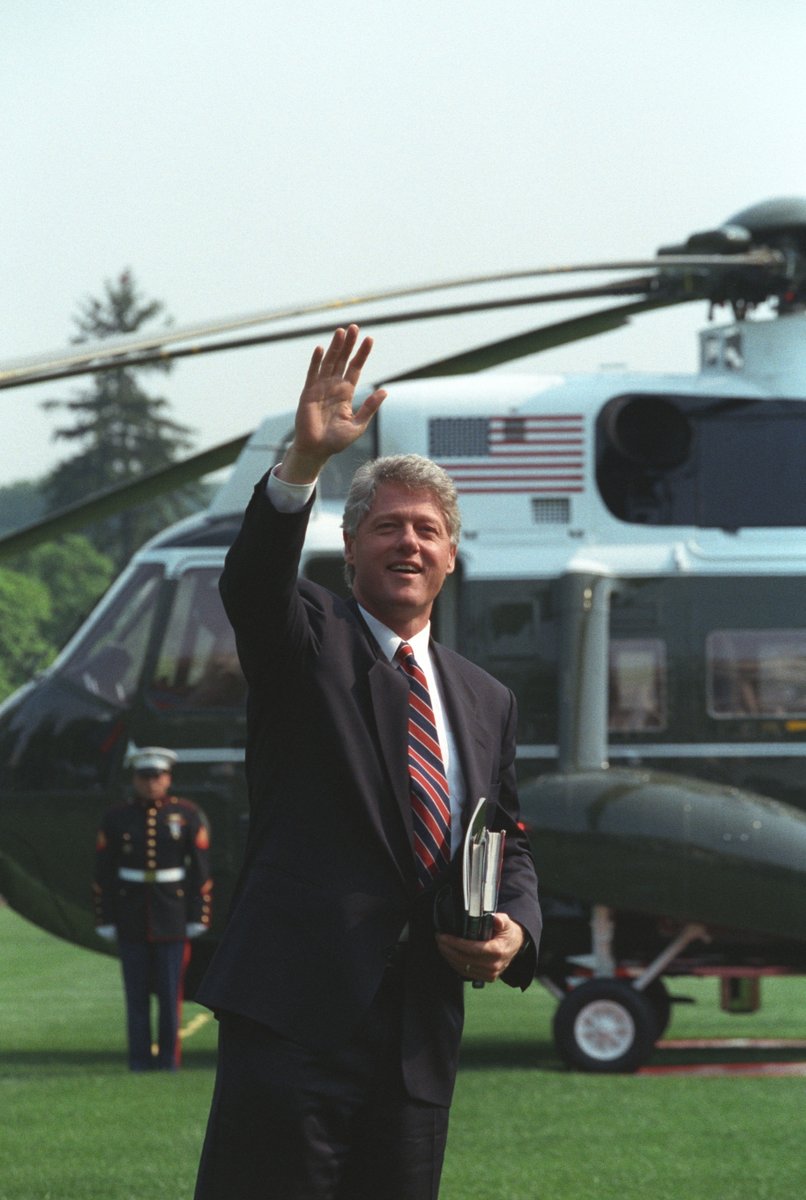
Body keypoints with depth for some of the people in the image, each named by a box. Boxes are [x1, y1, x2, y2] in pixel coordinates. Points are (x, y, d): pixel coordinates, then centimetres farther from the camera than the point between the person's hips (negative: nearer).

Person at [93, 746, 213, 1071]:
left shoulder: (188, 816, 0)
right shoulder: (116, 819, 3)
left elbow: (201, 872, 1)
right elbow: (103, 874, 3)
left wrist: (197, 919, -4)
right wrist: (105, 921, -1)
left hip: (172, 919, -1)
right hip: (131, 920, 1)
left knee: (170, 992, -1)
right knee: (136, 993, 2)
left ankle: (168, 1057, 6)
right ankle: (140, 1059, 7)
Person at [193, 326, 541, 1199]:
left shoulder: (486, 701, 20)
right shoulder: (308, 641, 5)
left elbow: (510, 850, 24)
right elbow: (250, 583, -17)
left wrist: (514, 930, 0)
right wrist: (305, 460, -34)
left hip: (419, 1031, 5)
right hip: (296, 1017, -5)